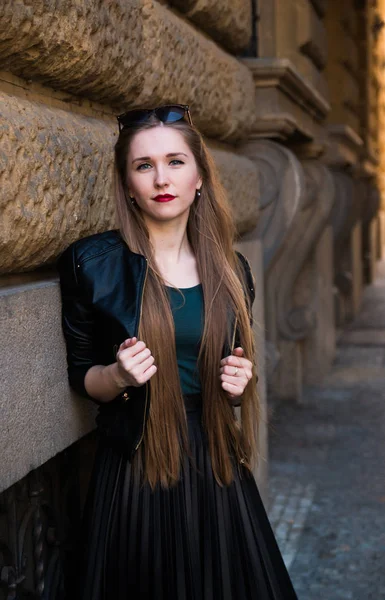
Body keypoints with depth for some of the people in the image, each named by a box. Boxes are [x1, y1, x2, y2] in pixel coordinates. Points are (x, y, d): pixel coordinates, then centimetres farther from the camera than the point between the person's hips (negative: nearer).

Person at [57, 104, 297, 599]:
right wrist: (119, 376, -19)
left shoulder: (230, 270, 2)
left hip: (216, 462, 3)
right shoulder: (92, 263, -7)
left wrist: (240, 380, -6)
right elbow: (81, 376, 1)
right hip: (133, 464, -2)